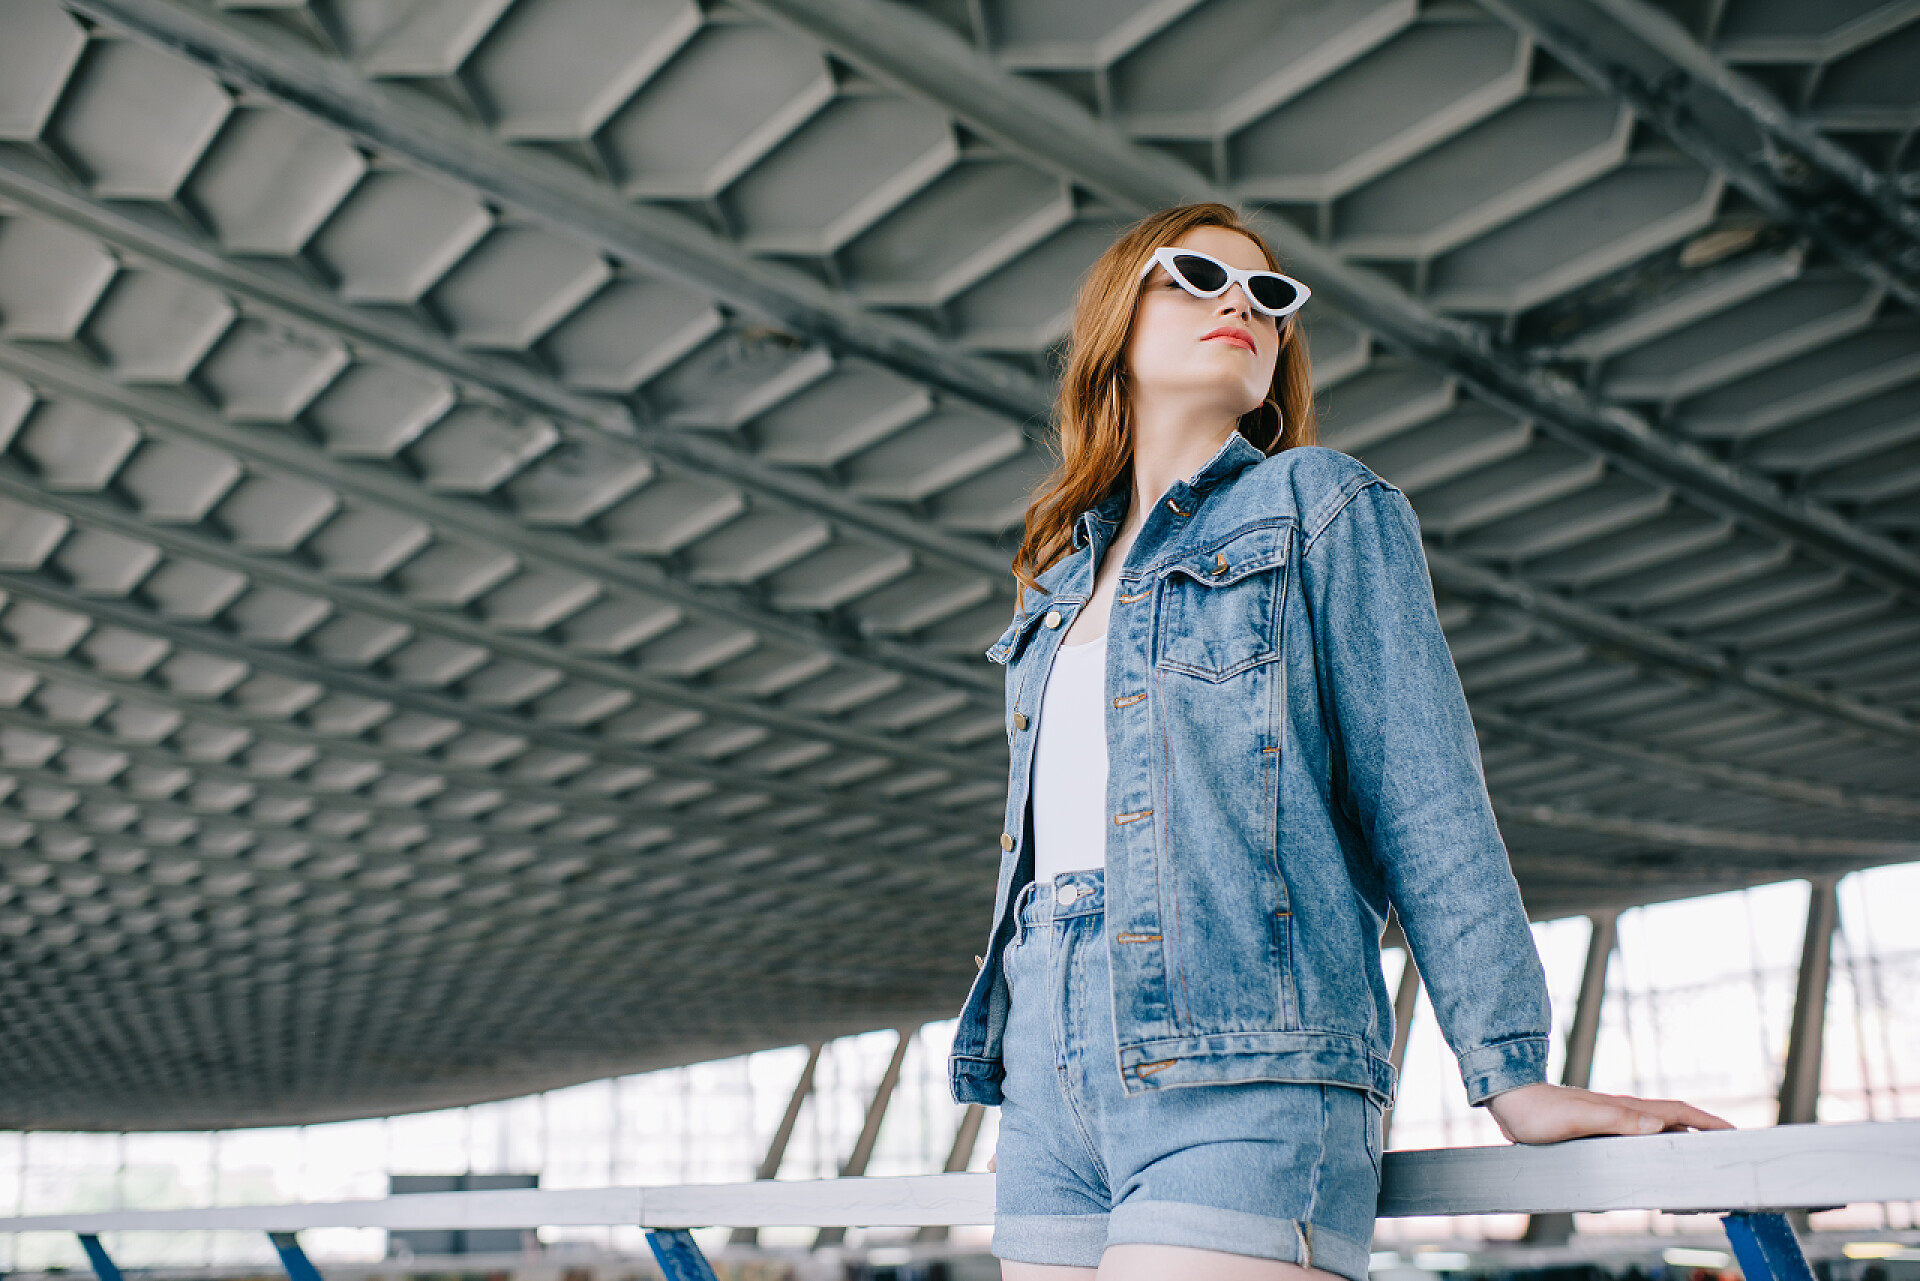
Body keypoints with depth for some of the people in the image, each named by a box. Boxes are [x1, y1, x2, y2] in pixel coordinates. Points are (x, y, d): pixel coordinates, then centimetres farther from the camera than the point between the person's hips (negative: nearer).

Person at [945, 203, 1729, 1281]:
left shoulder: (1322, 508, 7)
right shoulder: (1060, 581, 22)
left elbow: (1426, 800, -1)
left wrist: (1513, 1074, -7)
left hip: (1242, 1056, -5)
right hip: (1053, 1060, 6)